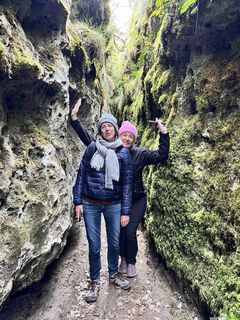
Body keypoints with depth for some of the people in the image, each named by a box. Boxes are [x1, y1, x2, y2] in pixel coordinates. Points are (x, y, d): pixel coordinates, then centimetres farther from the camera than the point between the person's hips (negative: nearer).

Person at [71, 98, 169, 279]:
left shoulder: (140, 154, -8)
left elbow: (162, 156, -13)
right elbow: (88, 139, -10)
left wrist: (164, 133, -20)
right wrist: (75, 119, -16)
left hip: (137, 200, -1)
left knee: (130, 232, -4)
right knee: (119, 232, 8)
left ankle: (131, 262, 26)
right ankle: (124, 258, 39)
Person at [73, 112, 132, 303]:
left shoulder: (124, 153, -2)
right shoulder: (92, 148, -1)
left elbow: (127, 183, -1)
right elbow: (81, 174, 1)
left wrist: (126, 211, -4)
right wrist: (78, 201, -4)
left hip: (113, 205, 1)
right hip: (90, 204, 0)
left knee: (114, 243, 15)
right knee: (94, 246, 9)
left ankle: (114, 275, 41)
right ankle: (95, 281, 32)